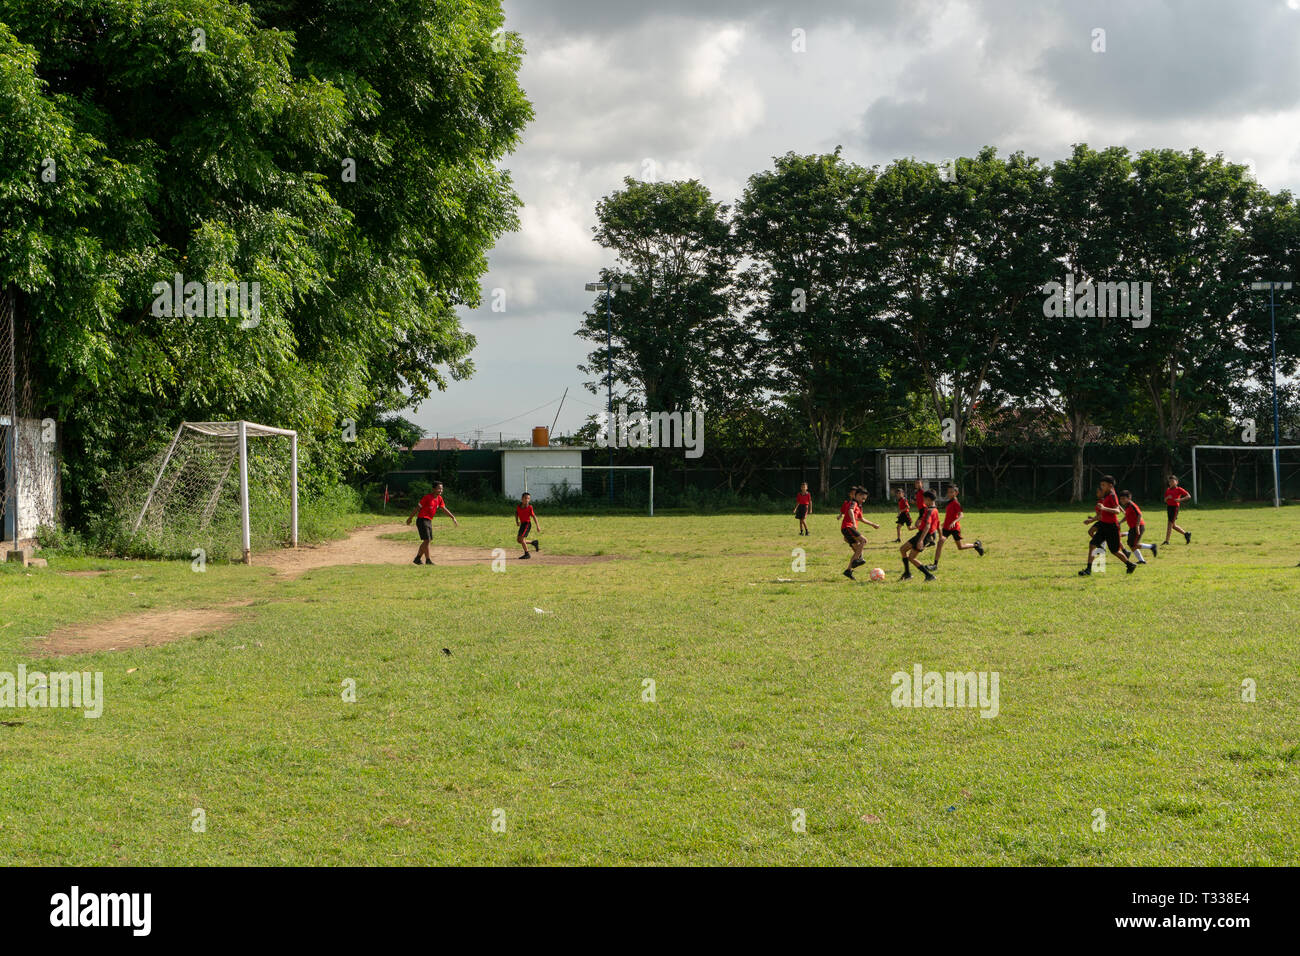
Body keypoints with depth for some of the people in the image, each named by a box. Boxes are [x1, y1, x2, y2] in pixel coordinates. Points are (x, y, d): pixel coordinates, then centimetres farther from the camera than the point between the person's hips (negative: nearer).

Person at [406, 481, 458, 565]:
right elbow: (418, 507, -11)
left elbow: (445, 509, 16)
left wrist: (453, 518, 11)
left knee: (428, 541, 11)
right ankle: (428, 560, -5)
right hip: (422, 520, -9)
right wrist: (410, 518, -6)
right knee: (427, 540, -11)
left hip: (429, 521, 9)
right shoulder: (427, 497, -17)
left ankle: (417, 559, 21)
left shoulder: (439, 498, 6)